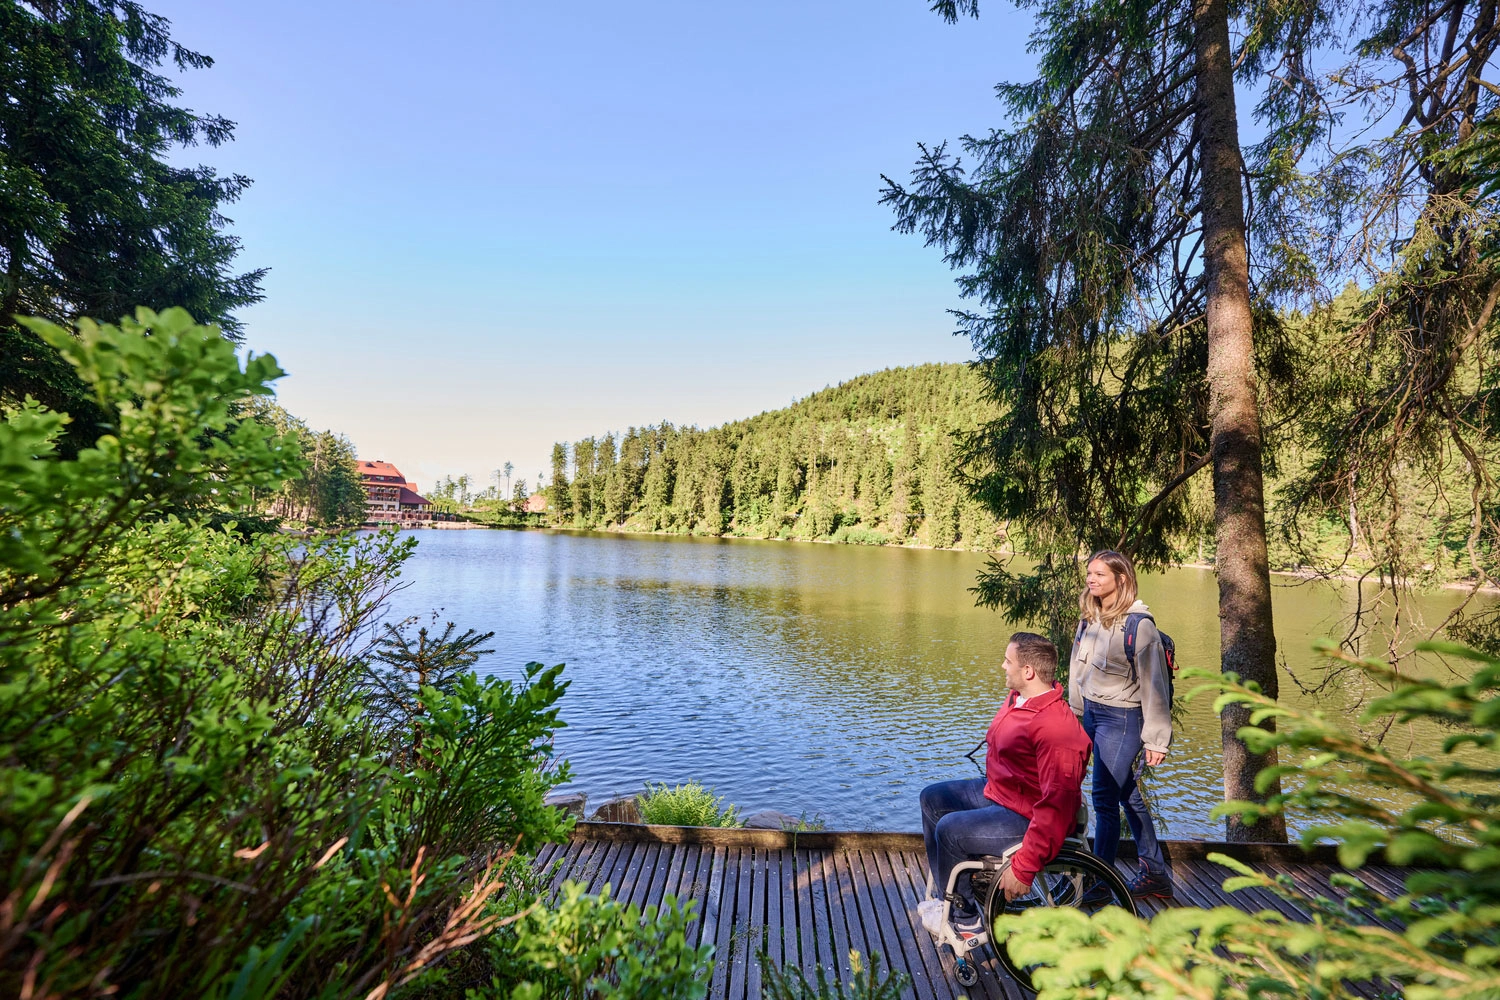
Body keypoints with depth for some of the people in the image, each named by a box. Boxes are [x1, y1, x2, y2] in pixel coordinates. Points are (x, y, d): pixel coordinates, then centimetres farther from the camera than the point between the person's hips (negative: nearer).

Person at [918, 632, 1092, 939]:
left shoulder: (1056, 727, -32)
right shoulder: (1017, 698, -1)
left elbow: (1057, 807, -32)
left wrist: (1024, 868, -30)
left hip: (1026, 818, -10)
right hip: (995, 790, 10)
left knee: (949, 829, -20)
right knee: (932, 798, 13)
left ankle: (966, 919, 4)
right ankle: (949, 893, 21)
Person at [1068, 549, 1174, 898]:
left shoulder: (1139, 625, -15)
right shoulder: (1089, 618, 6)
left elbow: (1153, 685, -14)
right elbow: (1078, 670, 11)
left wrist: (1156, 739, -12)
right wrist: (1076, 713, 13)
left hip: (1121, 718, -7)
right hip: (1091, 713, 7)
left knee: (1105, 798, -4)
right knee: (1128, 795, 17)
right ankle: (1155, 874, 31)